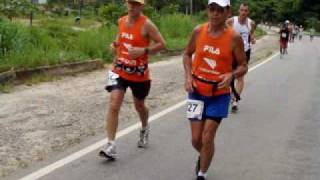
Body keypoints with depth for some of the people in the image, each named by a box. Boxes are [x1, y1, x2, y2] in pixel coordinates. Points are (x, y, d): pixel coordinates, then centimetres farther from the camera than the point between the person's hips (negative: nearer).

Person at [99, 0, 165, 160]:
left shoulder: (146, 24, -14)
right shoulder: (121, 21, 3)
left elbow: (161, 44, -13)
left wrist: (143, 51, -26)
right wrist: (115, 45, 1)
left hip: (139, 74, -3)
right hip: (120, 71, 3)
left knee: (139, 106, 19)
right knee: (113, 106, -13)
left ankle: (144, 129, 52)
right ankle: (111, 146, -12)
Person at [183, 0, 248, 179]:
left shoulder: (234, 37, -11)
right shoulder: (198, 31, -4)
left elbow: (243, 66, -4)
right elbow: (187, 54, 11)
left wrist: (232, 75, -25)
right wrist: (188, 76, -4)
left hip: (219, 94, -2)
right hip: (197, 91, 3)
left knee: (207, 138, -4)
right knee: (196, 139, 7)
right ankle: (203, 157, 42)